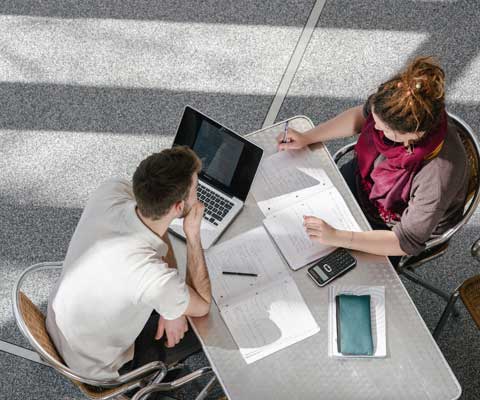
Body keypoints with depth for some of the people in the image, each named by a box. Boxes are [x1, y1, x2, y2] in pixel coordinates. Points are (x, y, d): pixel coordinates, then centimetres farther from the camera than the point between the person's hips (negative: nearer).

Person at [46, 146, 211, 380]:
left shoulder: (111, 191, -25)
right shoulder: (152, 275, -42)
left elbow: (155, 227, -3)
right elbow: (202, 306, -18)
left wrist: (172, 301, -8)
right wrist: (193, 234, -24)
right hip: (96, 366, -6)